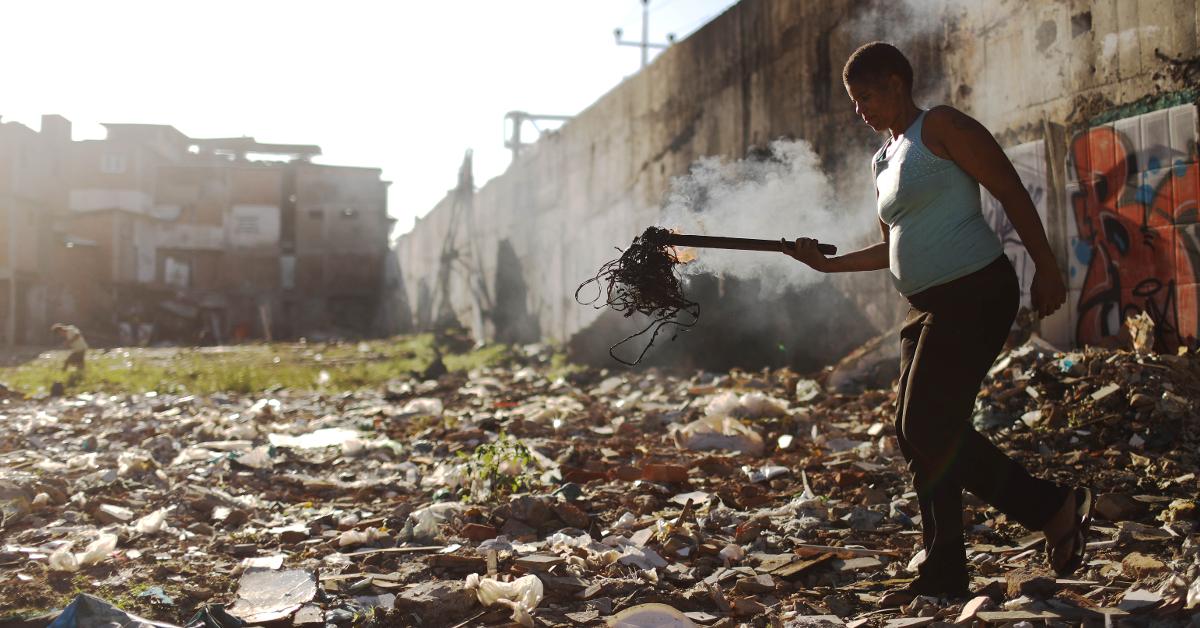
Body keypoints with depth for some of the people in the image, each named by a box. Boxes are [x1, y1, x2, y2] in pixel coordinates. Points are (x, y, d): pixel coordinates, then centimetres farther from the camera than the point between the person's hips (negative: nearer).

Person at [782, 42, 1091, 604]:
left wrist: (1046, 269, -11)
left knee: (929, 428, -12)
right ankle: (944, 576, 13)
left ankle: (1056, 509, 3)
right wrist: (829, 263, 17)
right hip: (928, 306, 9)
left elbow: (1012, 192, -9)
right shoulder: (882, 161, 19)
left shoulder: (940, 127, -7)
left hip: (976, 294, -9)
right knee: (916, 432, 5)